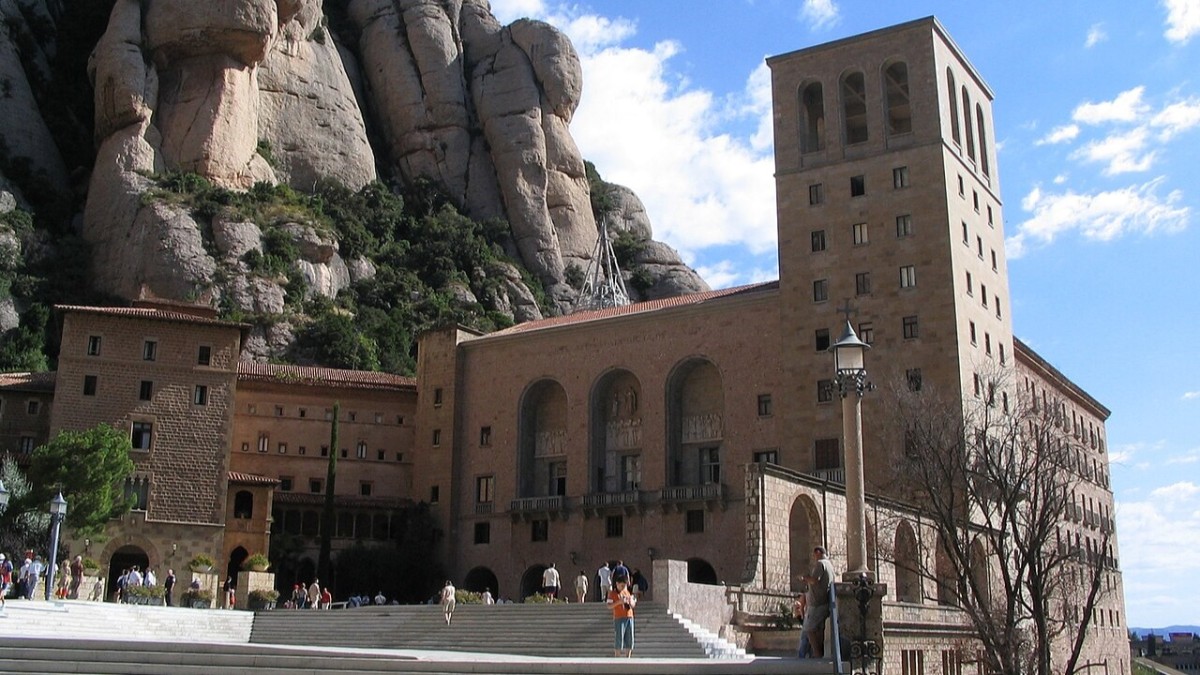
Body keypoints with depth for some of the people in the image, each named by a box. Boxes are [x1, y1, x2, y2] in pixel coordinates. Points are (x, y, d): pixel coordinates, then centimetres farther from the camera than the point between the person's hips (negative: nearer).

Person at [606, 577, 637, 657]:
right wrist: (619, 602, -19)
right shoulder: (612, 593, 0)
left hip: (629, 617, 5)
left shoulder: (628, 592, 17)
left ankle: (627, 659, 12)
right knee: (619, 639, -7)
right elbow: (609, 605, -8)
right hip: (619, 618, -5)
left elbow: (633, 605, 19)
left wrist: (631, 602, -3)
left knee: (629, 639, 4)